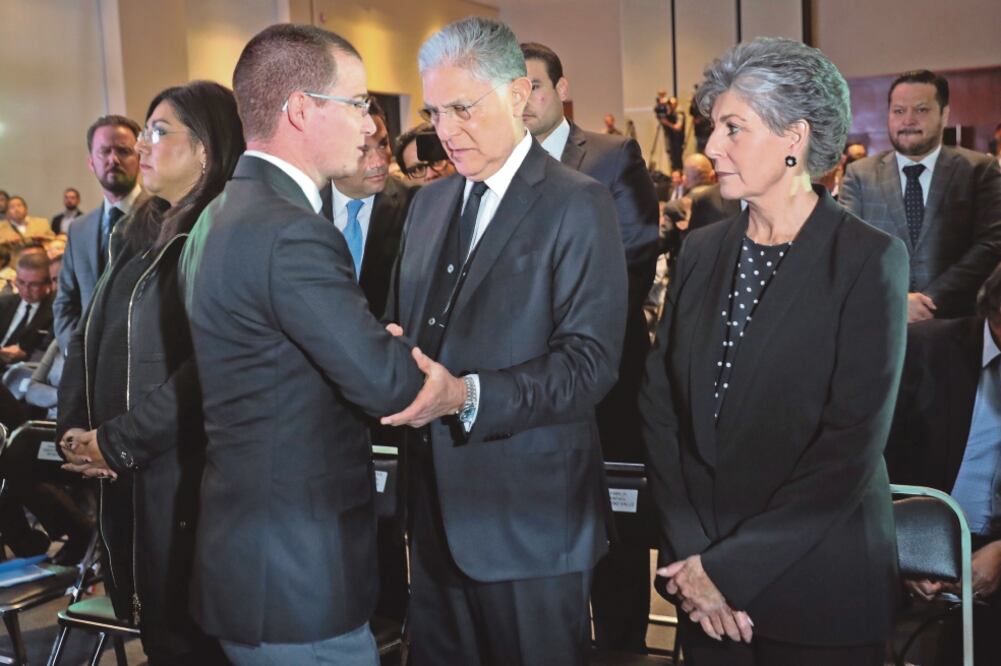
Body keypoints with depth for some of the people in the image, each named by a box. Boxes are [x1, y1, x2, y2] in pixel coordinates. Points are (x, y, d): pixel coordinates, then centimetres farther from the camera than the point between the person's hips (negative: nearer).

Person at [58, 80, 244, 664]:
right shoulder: (142, 235, 14)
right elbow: (90, 337, 14)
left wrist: (116, 442, -18)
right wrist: (73, 426, 0)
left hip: (185, 480, -8)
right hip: (125, 479, 8)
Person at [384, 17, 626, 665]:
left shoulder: (578, 205, -9)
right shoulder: (429, 202, 12)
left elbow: (590, 362, -17)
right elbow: (407, 324, 15)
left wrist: (469, 395, -29)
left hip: (531, 518, -6)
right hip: (436, 502, 6)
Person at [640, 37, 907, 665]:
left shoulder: (869, 259, -11)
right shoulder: (703, 249, 3)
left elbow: (853, 443, -16)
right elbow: (660, 401, 2)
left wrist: (733, 566, -15)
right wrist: (693, 550, -8)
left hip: (818, 591, -4)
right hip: (700, 568, 4)